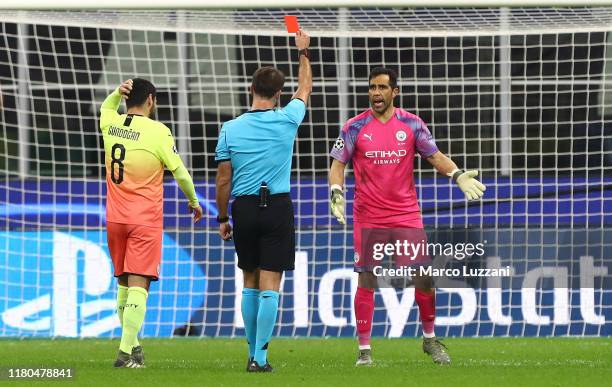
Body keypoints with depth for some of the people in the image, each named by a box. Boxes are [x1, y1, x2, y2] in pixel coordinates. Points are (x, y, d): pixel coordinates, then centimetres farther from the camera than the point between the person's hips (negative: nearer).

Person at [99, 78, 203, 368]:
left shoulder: (110, 124, 4)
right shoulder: (157, 131, -10)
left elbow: (106, 107, 29)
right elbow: (179, 171, -5)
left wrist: (118, 92, 8)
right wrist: (193, 200, 12)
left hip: (115, 218, 5)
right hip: (146, 221, -5)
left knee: (123, 283, 17)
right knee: (138, 286, -9)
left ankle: (132, 345, 20)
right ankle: (126, 352, -18)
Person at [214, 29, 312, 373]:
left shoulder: (231, 129, -1)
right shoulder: (286, 121, -4)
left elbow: (223, 180, 3)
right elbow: (305, 89, 17)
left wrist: (223, 218, 14)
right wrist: (304, 52, 30)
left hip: (244, 209, 2)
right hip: (277, 208, -2)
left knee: (250, 284, 15)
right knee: (269, 286, -3)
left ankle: (254, 352, 20)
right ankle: (259, 356, -10)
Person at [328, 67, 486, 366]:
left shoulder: (412, 124, 3)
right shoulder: (355, 127, -1)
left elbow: (435, 156, 7)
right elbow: (338, 163, 1)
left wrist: (458, 175, -10)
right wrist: (336, 192, -17)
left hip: (406, 214, 1)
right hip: (368, 217, -1)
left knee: (423, 276, 0)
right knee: (366, 281, -3)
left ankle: (429, 339, 18)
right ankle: (364, 349, 4)